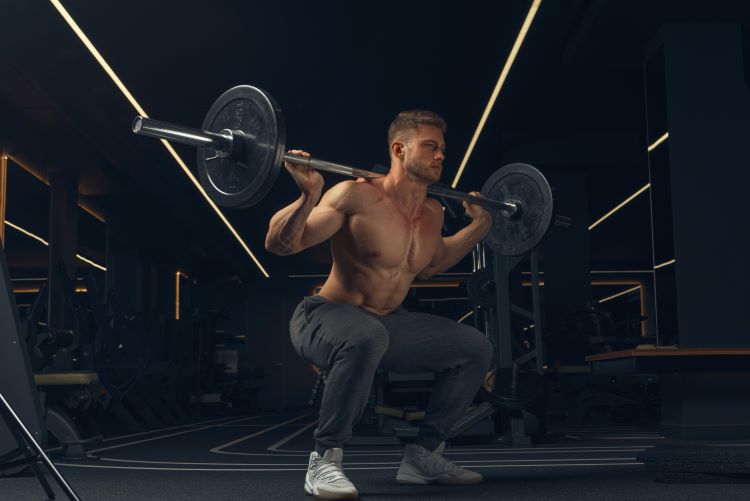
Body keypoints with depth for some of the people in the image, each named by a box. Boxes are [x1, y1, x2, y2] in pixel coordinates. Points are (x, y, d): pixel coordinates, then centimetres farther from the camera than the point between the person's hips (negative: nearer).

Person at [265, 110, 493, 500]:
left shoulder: (433, 212, 4)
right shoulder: (357, 196, -18)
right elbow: (278, 244, -20)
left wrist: (478, 226, 20)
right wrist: (309, 196, -36)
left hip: (386, 323, 8)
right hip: (324, 318, -8)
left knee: (476, 348, 5)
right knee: (366, 338, -42)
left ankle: (423, 456, 14)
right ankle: (324, 462, -26)